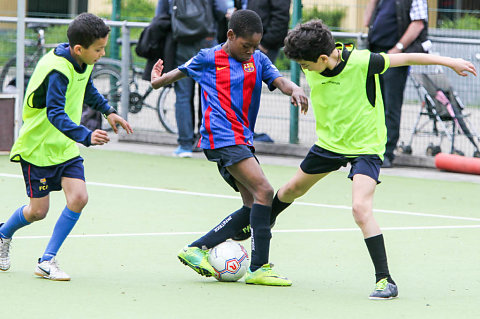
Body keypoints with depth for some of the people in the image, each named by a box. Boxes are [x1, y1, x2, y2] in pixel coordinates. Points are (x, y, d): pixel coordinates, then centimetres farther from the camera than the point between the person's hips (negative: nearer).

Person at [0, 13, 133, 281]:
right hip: (37, 147, -7)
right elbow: (55, 114, -40)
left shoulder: (84, 62, -2)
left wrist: (108, 110, 13)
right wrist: (86, 136, -52)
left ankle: (47, 261, -1)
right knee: (38, 211, 1)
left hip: (66, 147, 7)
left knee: (78, 198, -11)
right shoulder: (58, 70, -29)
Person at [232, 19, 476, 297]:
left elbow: (407, 58, -17)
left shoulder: (361, 62, -28)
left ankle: (385, 280, -20)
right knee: (294, 189, 25)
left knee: (361, 208, -25)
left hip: (365, 146, -6)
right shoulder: (312, 69, -13)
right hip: (329, 141, 6)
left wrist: (449, 62, -12)